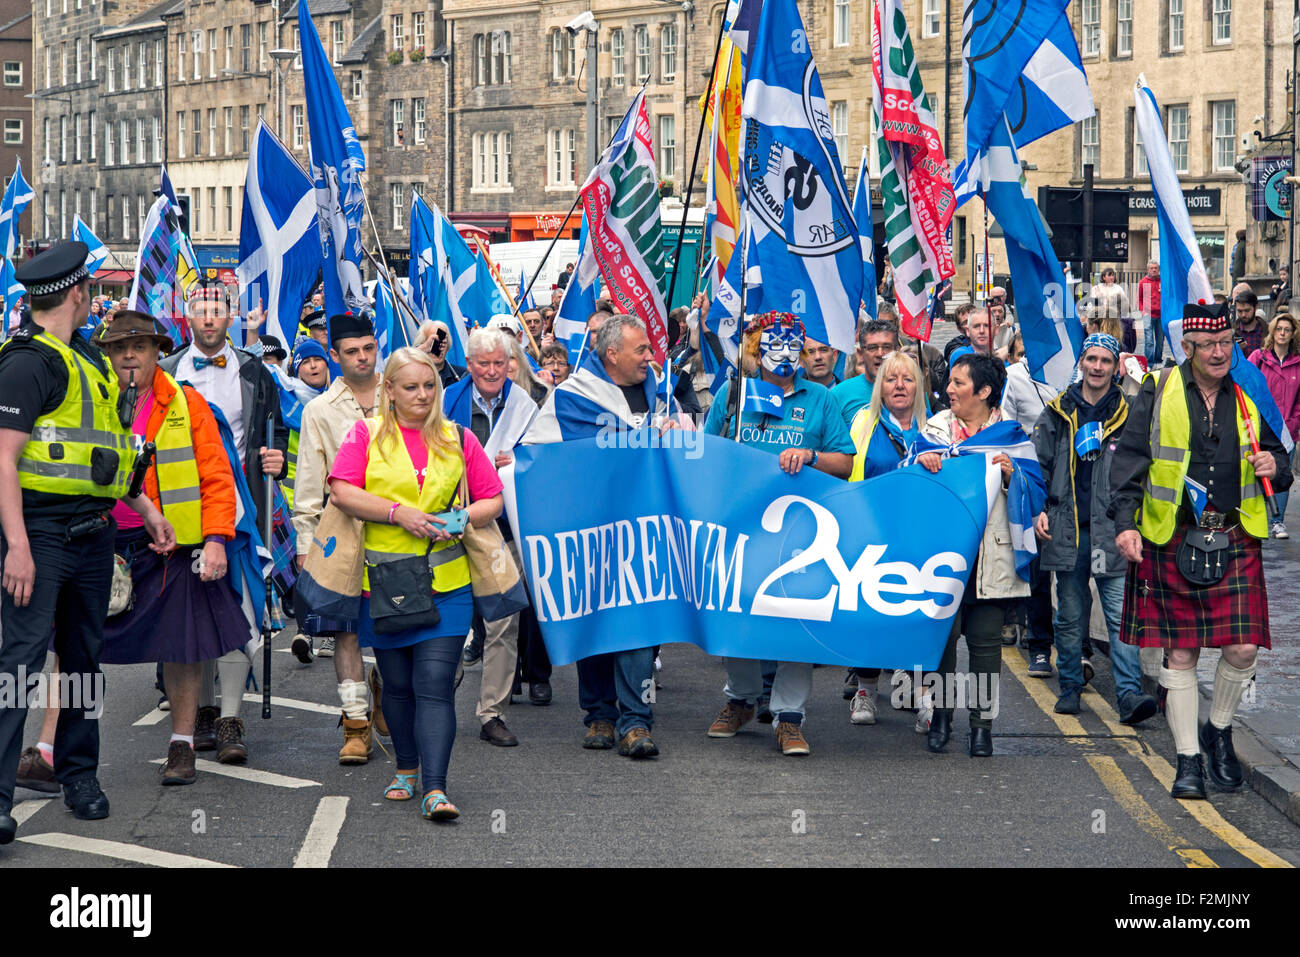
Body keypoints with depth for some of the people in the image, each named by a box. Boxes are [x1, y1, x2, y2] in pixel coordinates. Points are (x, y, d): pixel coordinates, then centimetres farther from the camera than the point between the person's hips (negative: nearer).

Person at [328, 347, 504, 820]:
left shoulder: (458, 439, 10)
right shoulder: (366, 434, 5)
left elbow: (492, 499, 12)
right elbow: (342, 492, -7)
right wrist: (399, 514, -16)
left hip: (445, 582, 0)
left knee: (434, 684, -11)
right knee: (397, 683, 10)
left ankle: (435, 788, -16)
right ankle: (406, 768, 29)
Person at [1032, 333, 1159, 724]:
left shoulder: (1128, 415, 6)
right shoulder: (1057, 413, 8)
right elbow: (1038, 464, 13)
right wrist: (1039, 510, 1)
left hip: (1113, 531, -1)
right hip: (1066, 529, 2)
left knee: (1121, 615, -9)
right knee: (1070, 616, 9)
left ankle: (1129, 695, -13)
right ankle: (1070, 687, 21)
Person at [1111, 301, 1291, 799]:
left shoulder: (1247, 399, 11)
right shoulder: (1158, 394, 1)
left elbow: (1276, 455, 22)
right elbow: (1129, 460, -2)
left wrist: (1275, 468, -2)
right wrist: (1126, 523, -13)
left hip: (1235, 541, 2)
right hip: (1172, 541, -2)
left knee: (1242, 647, -6)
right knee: (1180, 652, 2)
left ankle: (1219, 730, 21)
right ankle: (1188, 758, 12)